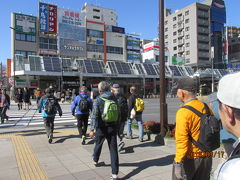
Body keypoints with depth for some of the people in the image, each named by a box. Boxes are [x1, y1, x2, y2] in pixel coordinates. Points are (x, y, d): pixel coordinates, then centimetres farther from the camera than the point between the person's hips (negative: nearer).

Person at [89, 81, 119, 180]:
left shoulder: (98, 100, -11)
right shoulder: (114, 99, 0)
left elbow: (94, 116, -15)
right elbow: (118, 113, 6)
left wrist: (92, 129, -12)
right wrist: (117, 125, 16)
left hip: (101, 127, -2)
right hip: (112, 127, 2)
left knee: (98, 144, 23)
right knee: (113, 149, 4)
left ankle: (95, 160, 49)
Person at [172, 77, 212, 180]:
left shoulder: (183, 112, -20)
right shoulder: (207, 108, -1)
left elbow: (182, 140, -23)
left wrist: (178, 164, -18)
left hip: (189, 159, -6)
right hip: (206, 158, 6)